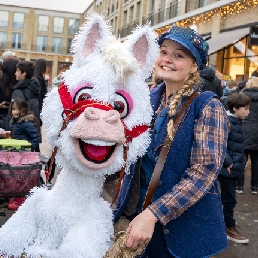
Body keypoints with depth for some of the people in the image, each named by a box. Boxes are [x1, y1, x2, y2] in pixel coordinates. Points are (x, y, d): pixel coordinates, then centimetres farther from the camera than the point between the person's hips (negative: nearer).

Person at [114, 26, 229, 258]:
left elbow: (204, 171, -20)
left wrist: (152, 214, -25)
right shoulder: (149, 99, 2)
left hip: (187, 225, -5)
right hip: (138, 211, 5)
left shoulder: (207, 107, -13)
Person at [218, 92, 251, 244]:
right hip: (227, 168, -9)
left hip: (234, 167, 9)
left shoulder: (237, 122, 12)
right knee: (230, 199, 1)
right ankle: (230, 229, 13)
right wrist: (228, 163, -21)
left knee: (226, 197, 18)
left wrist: (242, 162, 15)